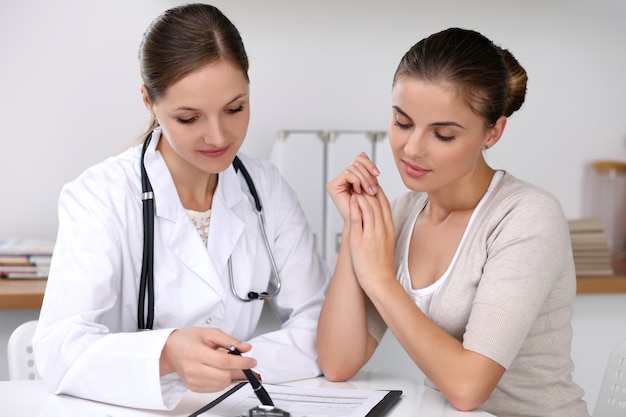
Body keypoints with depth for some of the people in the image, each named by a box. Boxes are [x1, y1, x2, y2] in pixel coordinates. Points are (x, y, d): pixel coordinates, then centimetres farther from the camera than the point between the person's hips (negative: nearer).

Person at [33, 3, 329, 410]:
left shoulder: (267, 189, 1)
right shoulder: (99, 197, -9)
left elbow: (319, 324, 0)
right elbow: (60, 349, -19)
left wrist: (231, 365, -16)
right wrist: (167, 354, -36)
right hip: (128, 408, -4)